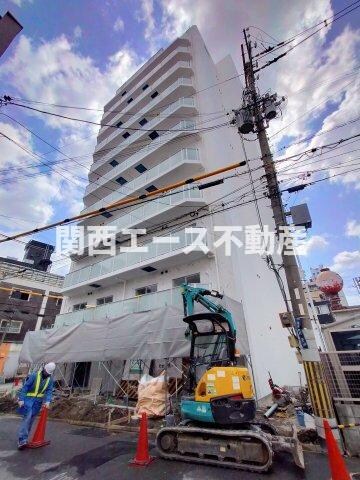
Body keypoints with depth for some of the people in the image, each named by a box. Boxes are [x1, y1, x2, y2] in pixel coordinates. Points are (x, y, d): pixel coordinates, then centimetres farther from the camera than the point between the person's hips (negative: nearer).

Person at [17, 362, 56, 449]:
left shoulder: (50, 380, -4)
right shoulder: (34, 375, -18)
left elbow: (49, 391, -5)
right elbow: (25, 387, -13)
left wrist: (47, 401, -18)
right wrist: (21, 399, -18)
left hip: (38, 401, 5)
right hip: (28, 399, -5)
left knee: (31, 420, 11)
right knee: (27, 417, -16)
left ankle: (24, 439, 25)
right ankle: (22, 440, -10)